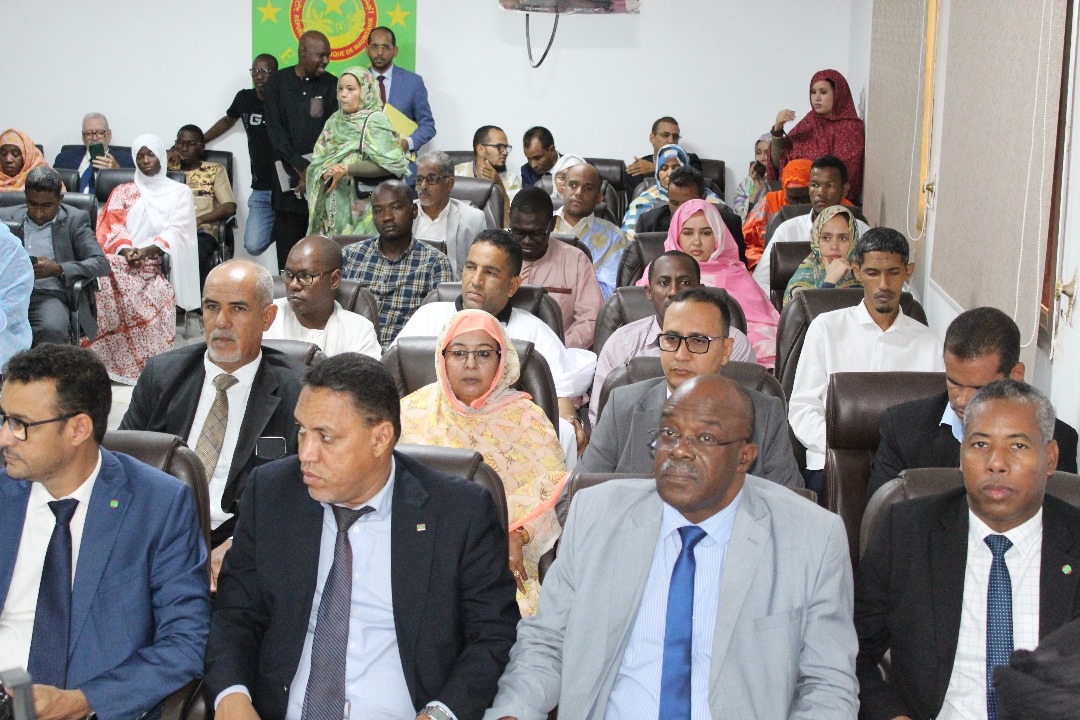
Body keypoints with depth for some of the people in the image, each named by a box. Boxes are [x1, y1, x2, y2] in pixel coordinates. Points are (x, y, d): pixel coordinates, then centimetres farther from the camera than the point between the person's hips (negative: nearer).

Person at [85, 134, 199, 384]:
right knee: (108, 280, -34)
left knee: (159, 291, -37)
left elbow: (176, 231, 2)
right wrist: (126, 249, -14)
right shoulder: (123, 192, 25)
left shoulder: (180, 192, 18)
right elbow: (114, 226, 10)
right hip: (124, 259, 2)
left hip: (160, 261, -2)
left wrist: (147, 250, -16)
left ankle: (152, 362, -29)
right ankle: (115, 361, -28)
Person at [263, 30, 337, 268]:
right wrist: (301, 167, -9)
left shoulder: (332, 85, 7)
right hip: (288, 176, 0)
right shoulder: (277, 82, 7)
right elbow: (274, 128, 0)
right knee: (287, 247, 0)